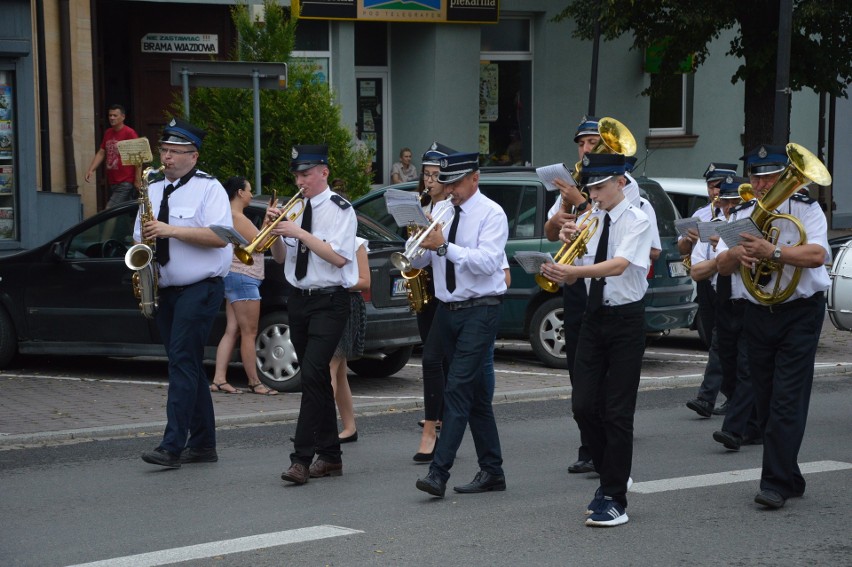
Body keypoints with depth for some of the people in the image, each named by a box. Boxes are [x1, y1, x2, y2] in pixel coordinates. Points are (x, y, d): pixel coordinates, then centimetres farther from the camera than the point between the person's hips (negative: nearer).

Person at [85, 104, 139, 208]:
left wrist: (138, 180, -15)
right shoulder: (108, 133, 13)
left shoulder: (129, 133, -9)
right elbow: (101, 153, 16)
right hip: (112, 182, 7)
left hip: (125, 184, -7)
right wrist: (91, 170, 2)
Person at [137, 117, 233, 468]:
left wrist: (171, 230, -20)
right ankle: (202, 444, 15)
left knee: (182, 361, -15)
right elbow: (140, 237, 21)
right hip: (165, 291, 7)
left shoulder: (208, 188, -4)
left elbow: (220, 236, -17)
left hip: (200, 289, -7)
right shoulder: (153, 191, 16)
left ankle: (173, 445, -19)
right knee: (187, 365, 10)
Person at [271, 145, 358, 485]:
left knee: (312, 374, -17)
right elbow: (280, 256, 15)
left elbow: (339, 256, -18)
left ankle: (302, 459, -18)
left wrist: (299, 233, -20)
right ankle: (330, 456, 19)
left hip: (329, 302, -7)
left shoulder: (339, 209, -7)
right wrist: (274, 230, -3)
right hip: (299, 300, 7)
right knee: (317, 379, 11)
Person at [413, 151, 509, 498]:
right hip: (447, 310, 7)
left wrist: (444, 246, -24)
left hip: (479, 311, -7)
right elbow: (419, 261, 10)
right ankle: (492, 471, 18)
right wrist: (421, 242, -11)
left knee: (458, 388, -14)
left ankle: (439, 471, -17)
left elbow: (488, 261, -20)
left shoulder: (491, 214, -7)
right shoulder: (441, 211, 11)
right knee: (476, 393, 11)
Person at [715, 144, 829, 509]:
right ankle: (790, 479, 19)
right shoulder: (742, 215, 11)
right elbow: (722, 267, 6)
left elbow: (817, 255, -20)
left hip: (800, 312, -5)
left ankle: (775, 483, -13)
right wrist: (736, 253, -17)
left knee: (787, 400, -11)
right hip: (757, 314, 5)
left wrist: (774, 252, -33)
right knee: (765, 402, 8)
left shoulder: (806, 209, -4)